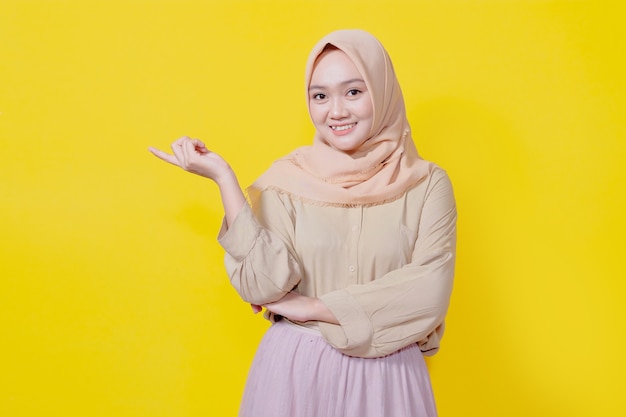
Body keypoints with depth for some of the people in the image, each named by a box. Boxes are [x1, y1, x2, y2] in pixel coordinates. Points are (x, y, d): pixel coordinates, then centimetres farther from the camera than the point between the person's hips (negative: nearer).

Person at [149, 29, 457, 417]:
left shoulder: (427, 184, -6)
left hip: (387, 373, 0)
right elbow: (265, 286, -14)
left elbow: (428, 296, -13)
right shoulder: (286, 179, -5)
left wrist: (314, 308, -13)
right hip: (294, 370, 0)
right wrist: (224, 178, -17)